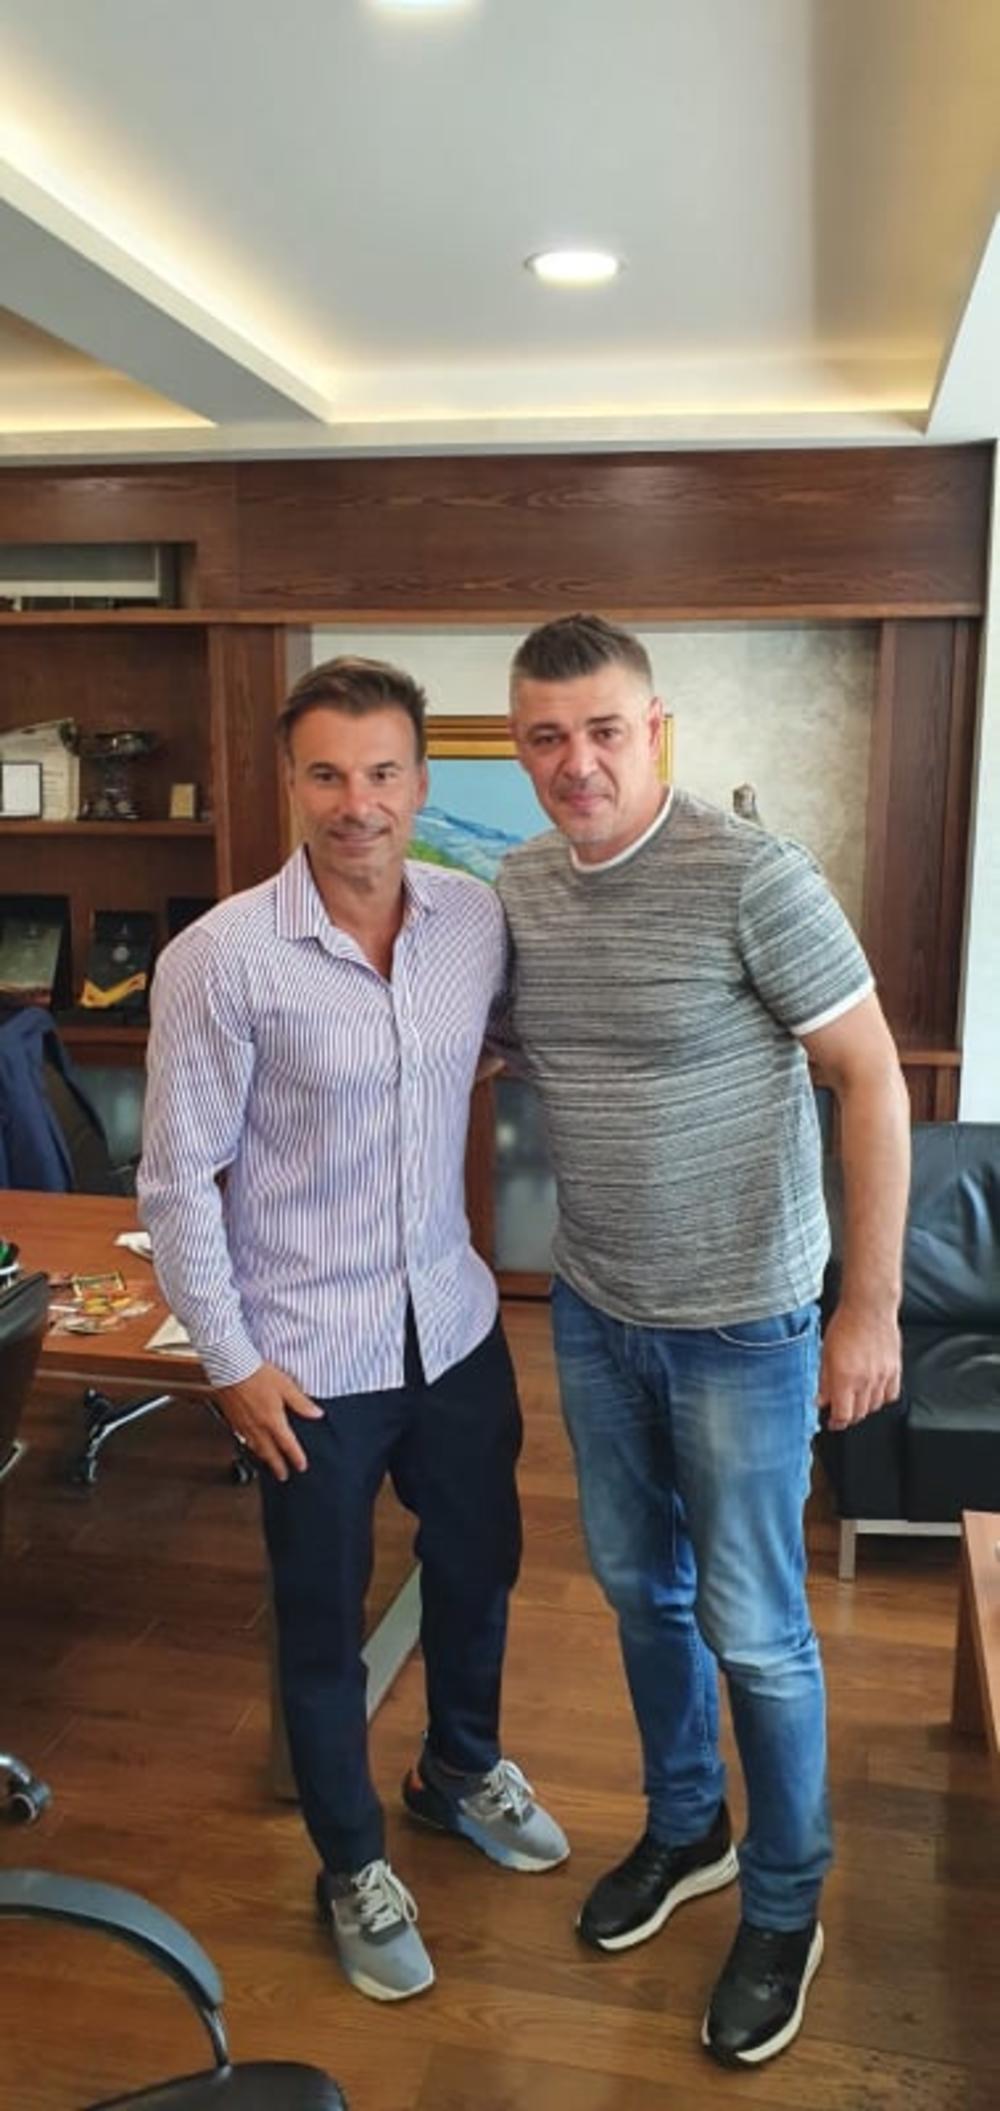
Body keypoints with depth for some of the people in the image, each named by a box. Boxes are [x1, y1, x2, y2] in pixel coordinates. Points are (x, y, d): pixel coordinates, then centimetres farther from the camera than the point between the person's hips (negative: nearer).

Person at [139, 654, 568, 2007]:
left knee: (478, 1564, 23)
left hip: (456, 1323, 5)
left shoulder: (480, 919, -6)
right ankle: (352, 1865, 41)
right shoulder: (221, 958, -18)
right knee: (324, 1625, 15)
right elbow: (177, 1180, -13)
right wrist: (231, 1360, -11)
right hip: (312, 1358, -4)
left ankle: (461, 1769, 54)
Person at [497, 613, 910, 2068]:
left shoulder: (753, 879, -19)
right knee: (639, 1589, 21)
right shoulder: (515, 889, -1)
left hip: (741, 1322, -5)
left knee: (752, 1631, 8)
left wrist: (871, 1309, -15)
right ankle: (686, 1830, 46)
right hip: (592, 1311, 6)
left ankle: (785, 1909, 33)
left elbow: (871, 1080, -16)